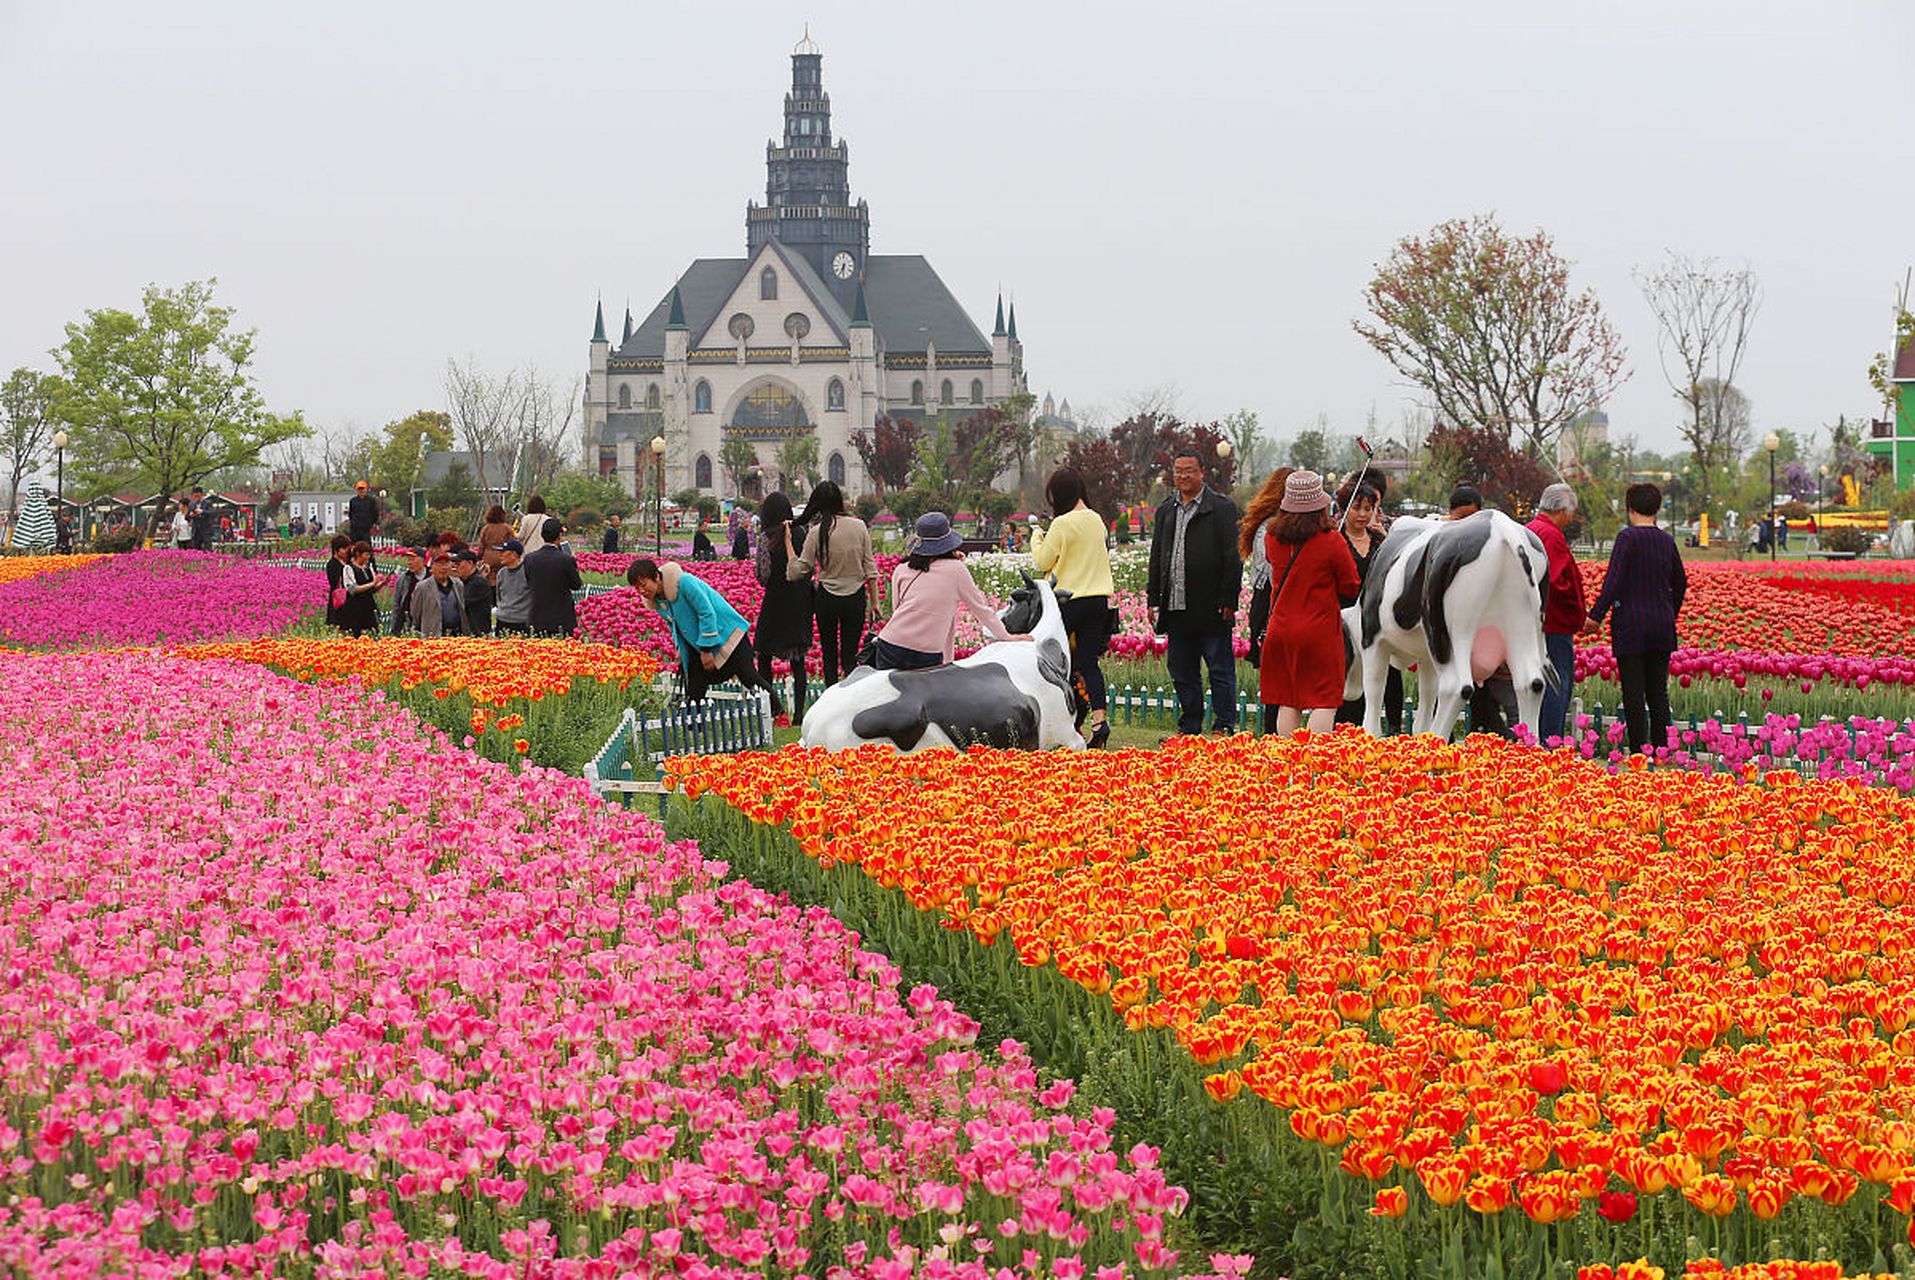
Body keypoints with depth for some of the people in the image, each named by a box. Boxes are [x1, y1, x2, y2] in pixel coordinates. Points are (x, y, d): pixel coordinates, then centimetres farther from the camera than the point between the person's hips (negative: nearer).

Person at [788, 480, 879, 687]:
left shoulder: (817, 532, -10)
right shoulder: (859, 527, -4)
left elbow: (796, 572, -8)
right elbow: (870, 568, 0)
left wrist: (788, 542, 0)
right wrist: (874, 601, 7)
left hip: (827, 599, -1)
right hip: (856, 598, 1)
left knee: (829, 657, 13)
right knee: (850, 657, 5)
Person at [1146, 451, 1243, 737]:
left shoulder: (1222, 509, -3)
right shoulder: (1166, 511, 16)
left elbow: (1233, 559, -6)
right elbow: (1156, 558, 20)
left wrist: (1228, 601, -12)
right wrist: (1153, 599, 13)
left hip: (1210, 607, -6)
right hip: (1176, 607, 6)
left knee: (1220, 669, -1)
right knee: (1182, 672, 10)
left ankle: (1224, 727, 3)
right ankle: (1189, 727, 17)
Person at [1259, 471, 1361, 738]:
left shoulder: (1272, 539, 0)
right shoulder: (1331, 542, -12)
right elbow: (1351, 588, -3)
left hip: (1280, 629, 4)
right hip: (1320, 631, -4)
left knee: (1287, 703, 10)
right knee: (1324, 702, -1)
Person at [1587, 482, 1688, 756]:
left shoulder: (1627, 537, -9)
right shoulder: (1667, 541, 8)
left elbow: (1614, 580, -15)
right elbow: (1680, 583, 18)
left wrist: (1596, 615, -12)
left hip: (1631, 626, -5)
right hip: (1662, 626, 5)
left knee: (1634, 693, -3)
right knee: (1658, 692, 10)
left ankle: (1639, 751, -5)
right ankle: (1661, 750, 11)